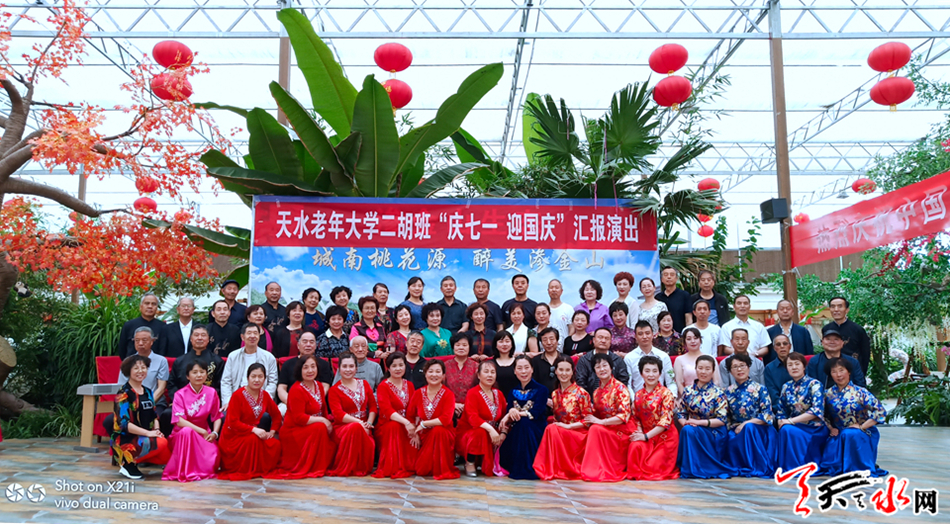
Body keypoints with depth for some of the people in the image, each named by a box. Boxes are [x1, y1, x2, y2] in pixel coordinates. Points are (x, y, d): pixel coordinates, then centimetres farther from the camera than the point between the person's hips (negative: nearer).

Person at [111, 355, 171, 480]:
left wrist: (157, 430, -3)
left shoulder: (148, 392, 15)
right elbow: (123, 423, -15)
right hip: (125, 439, -7)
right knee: (161, 443, -31)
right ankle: (128, 463, -8)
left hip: (145, 437, 7)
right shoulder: (124, 393, -7)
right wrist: (148, 433, -21)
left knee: (168, 455, -18)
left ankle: (136, 458, 5)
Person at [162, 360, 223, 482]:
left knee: (213, 453, -28)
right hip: (181, 434, -2)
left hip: (205, 434, 2)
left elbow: (217, 417, 4)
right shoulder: (180, 394, -8)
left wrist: (214, 433, -15)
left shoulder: (211, 393, 1)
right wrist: (201, 431, -22)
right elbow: (179, 421, -18)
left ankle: (202, 470, 11)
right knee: (187, 431, -39)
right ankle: (185, 472, -23)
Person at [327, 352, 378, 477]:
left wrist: (368, 423, -9)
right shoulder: (334, 390, 2)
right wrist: (359, 422, -24)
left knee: (370, 443, -31)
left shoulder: (364, 384, 16)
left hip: (363, 427, 3)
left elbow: (373, 406, 10)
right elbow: (338, 414, -12)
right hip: (342, 427, -3)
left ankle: (362, 468, -1)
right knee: (355, 427, -38)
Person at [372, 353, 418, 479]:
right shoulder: (383, 386, -3)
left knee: (415, 435, -26)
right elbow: (387, 410, -18)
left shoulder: (409, 385, 14)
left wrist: (413, 425, -18)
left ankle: (410, 466, -6)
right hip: (387, 425, -4)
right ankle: (393, 468, -25)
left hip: (407, 423, 4)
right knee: (395, 426, -35)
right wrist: (406, 422, -33)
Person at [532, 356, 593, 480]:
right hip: (560, 431, 5)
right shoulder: (554, 394, 11)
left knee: (552, 430, -29)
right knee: (551, 428, -28)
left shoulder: (581, 393, -6)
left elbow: (588, 420, -6)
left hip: (579, 434, -5)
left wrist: (568, 426, -15)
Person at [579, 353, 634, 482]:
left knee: (596, 429, -28)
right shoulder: (596, 392, 12)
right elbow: (596, 415, 19)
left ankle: (597, 471, -22)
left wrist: (600, 422, -20)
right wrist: (591, 420, -3)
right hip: (604, 429, 7)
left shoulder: (620, 388, -9)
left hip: (621, 431, -7)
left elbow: (625, 415, -17)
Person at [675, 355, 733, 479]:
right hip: (693, 429, 4)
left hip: (713, 434, -4)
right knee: (686, 429, -28)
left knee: (689, 431, -30)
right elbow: (680, 413, 8)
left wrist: (699, 422, -19)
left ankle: (693, 469, -15)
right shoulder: (689, 390, 7)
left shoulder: (718, 393, -4)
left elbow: (722, 420, -10)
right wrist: (684, 422, -15)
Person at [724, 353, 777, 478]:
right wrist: (731, 429, -9)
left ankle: (761, 467, -27)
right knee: (732, 441, -32)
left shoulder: (759, 389, 2)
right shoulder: (729, 392, 11)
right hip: (737, 430, 1)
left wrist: (745, 424, -15)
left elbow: (767, 416, -7)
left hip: (760, 431, -1)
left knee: (749, 428, -35)